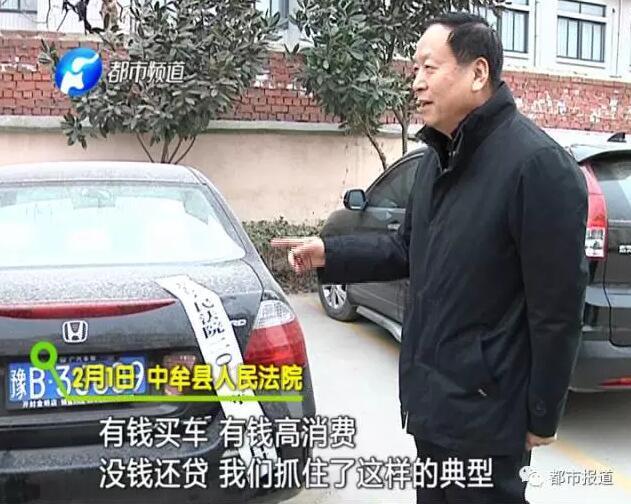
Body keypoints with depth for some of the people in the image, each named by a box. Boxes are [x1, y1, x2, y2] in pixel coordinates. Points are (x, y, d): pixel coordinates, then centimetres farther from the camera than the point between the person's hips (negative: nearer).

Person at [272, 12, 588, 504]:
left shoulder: (538, 165, -21)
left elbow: (558, 309, -19)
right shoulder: (439, 158, 8)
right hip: (433, 397, 9)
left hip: (484, 412, -8)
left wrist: (542, 417, -14)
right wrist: (329, 253, 5)